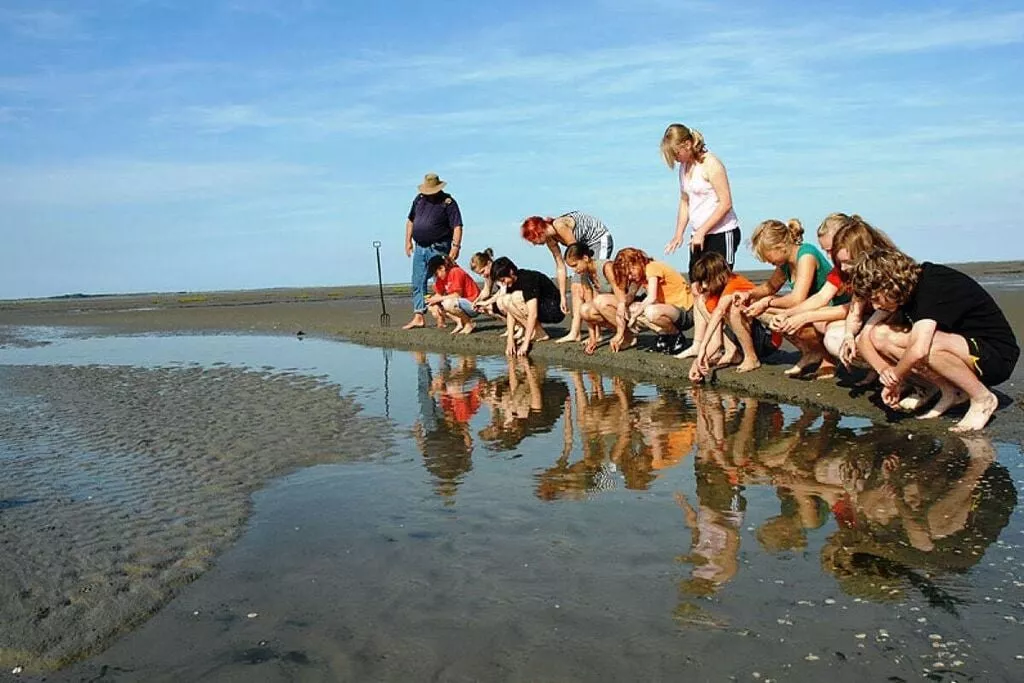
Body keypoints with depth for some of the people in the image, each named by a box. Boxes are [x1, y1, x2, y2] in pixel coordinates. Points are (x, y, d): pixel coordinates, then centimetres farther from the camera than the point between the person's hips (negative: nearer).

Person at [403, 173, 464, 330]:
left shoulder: (448, 202, -8)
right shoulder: (419, 199, 11)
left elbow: (457, 226, -13)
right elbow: (410, 221, 20)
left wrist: (455, 246, -22)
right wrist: (408, 241, 14)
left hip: (438, 249, -6)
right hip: (419, 248, 6)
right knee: (418, 283, 4)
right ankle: (418, 317, 7)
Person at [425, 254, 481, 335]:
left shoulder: (456, 272, -17)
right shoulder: (441, 277, 7)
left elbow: (457, 295, -23)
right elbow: (438, 294, 8)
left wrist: (439, 299, -18)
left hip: (473, 305, -9)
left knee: (448, 303, -35)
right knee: (432, 306, 3)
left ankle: (468, 324, -13)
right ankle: (459, 322, -5)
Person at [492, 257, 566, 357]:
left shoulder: (528, 279, -26)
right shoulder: (511, 283, -1)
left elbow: (533, 314, -31)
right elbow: (510, 311, -4)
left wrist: (525, 343, -31)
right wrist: (510, 339, -13)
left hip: (554, 310, -9)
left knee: (516, 298, -25)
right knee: (505, 301, -1)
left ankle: (538, 334, -13)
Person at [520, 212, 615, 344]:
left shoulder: (560, 225, -27)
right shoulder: (550, 240, -1)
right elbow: (560, 267, 3)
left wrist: (586, 279, -15)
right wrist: (563, 297, 4)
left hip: (601, 239, -9)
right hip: (587, 244, 9)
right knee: (576, 286, 0)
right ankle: (574, 333, 2)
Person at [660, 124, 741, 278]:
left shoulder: (711, 164, -11)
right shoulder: (684, 166, 11)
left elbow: (726, 203, -16)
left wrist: (702, 231, -18)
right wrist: (678, 235, 9)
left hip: (722, 233, -7)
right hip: (699, 234, 7)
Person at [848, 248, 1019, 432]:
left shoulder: (932, 287, -28)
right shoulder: (905, 288, -3)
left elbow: (919, 350, -39)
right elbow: (865, 337, -2)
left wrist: (894, 377, -21)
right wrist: (885, 370, -18)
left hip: (997, 356, -8)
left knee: (927, 343, -37)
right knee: (879, 336, -8)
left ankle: (983, 399, -12)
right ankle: (949, 392, 0)